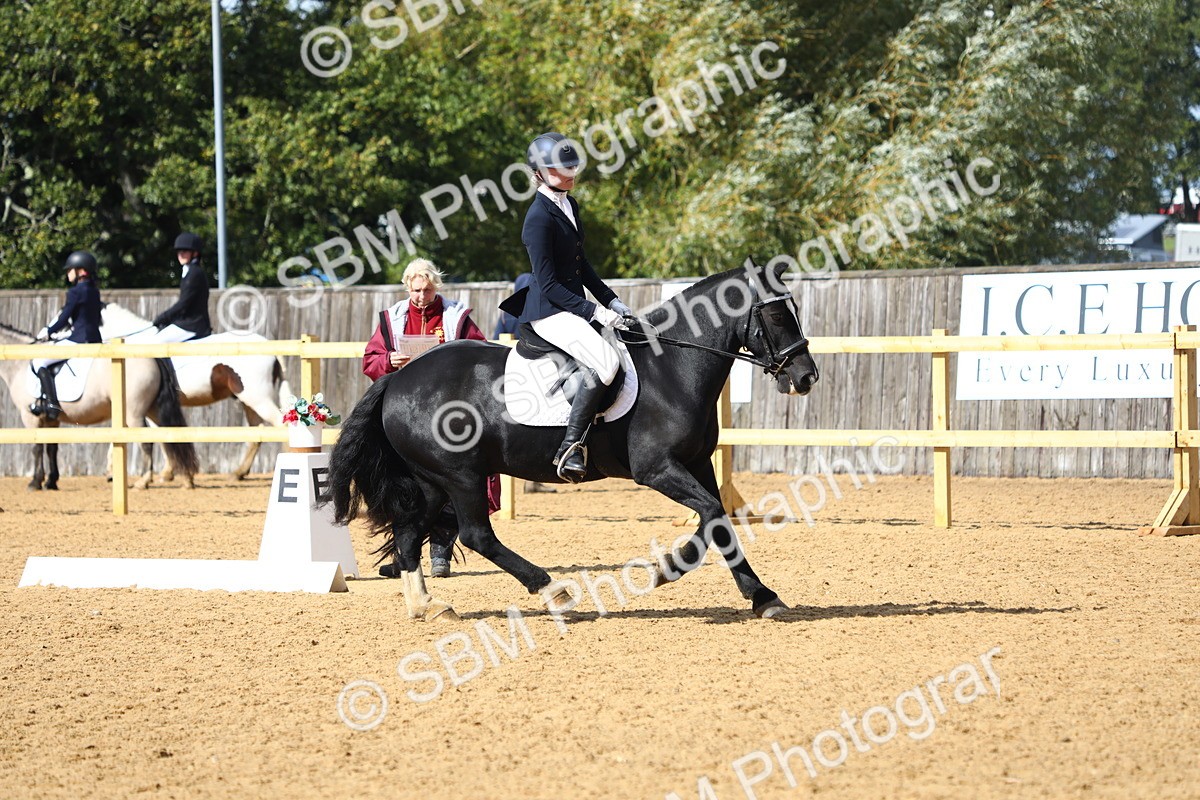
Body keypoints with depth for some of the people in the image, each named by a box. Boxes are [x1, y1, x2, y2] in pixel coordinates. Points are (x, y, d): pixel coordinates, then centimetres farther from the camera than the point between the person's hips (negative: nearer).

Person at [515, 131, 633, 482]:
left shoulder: (569, 206, 13)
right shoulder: (540, 217, -16)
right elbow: (549, 284, -19)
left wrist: (611, 301, 13)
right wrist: (594, 311, -21)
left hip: (573, 306, 10)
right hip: (548, 312, -10)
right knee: (606, 361, -30)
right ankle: (570, 448, -29)